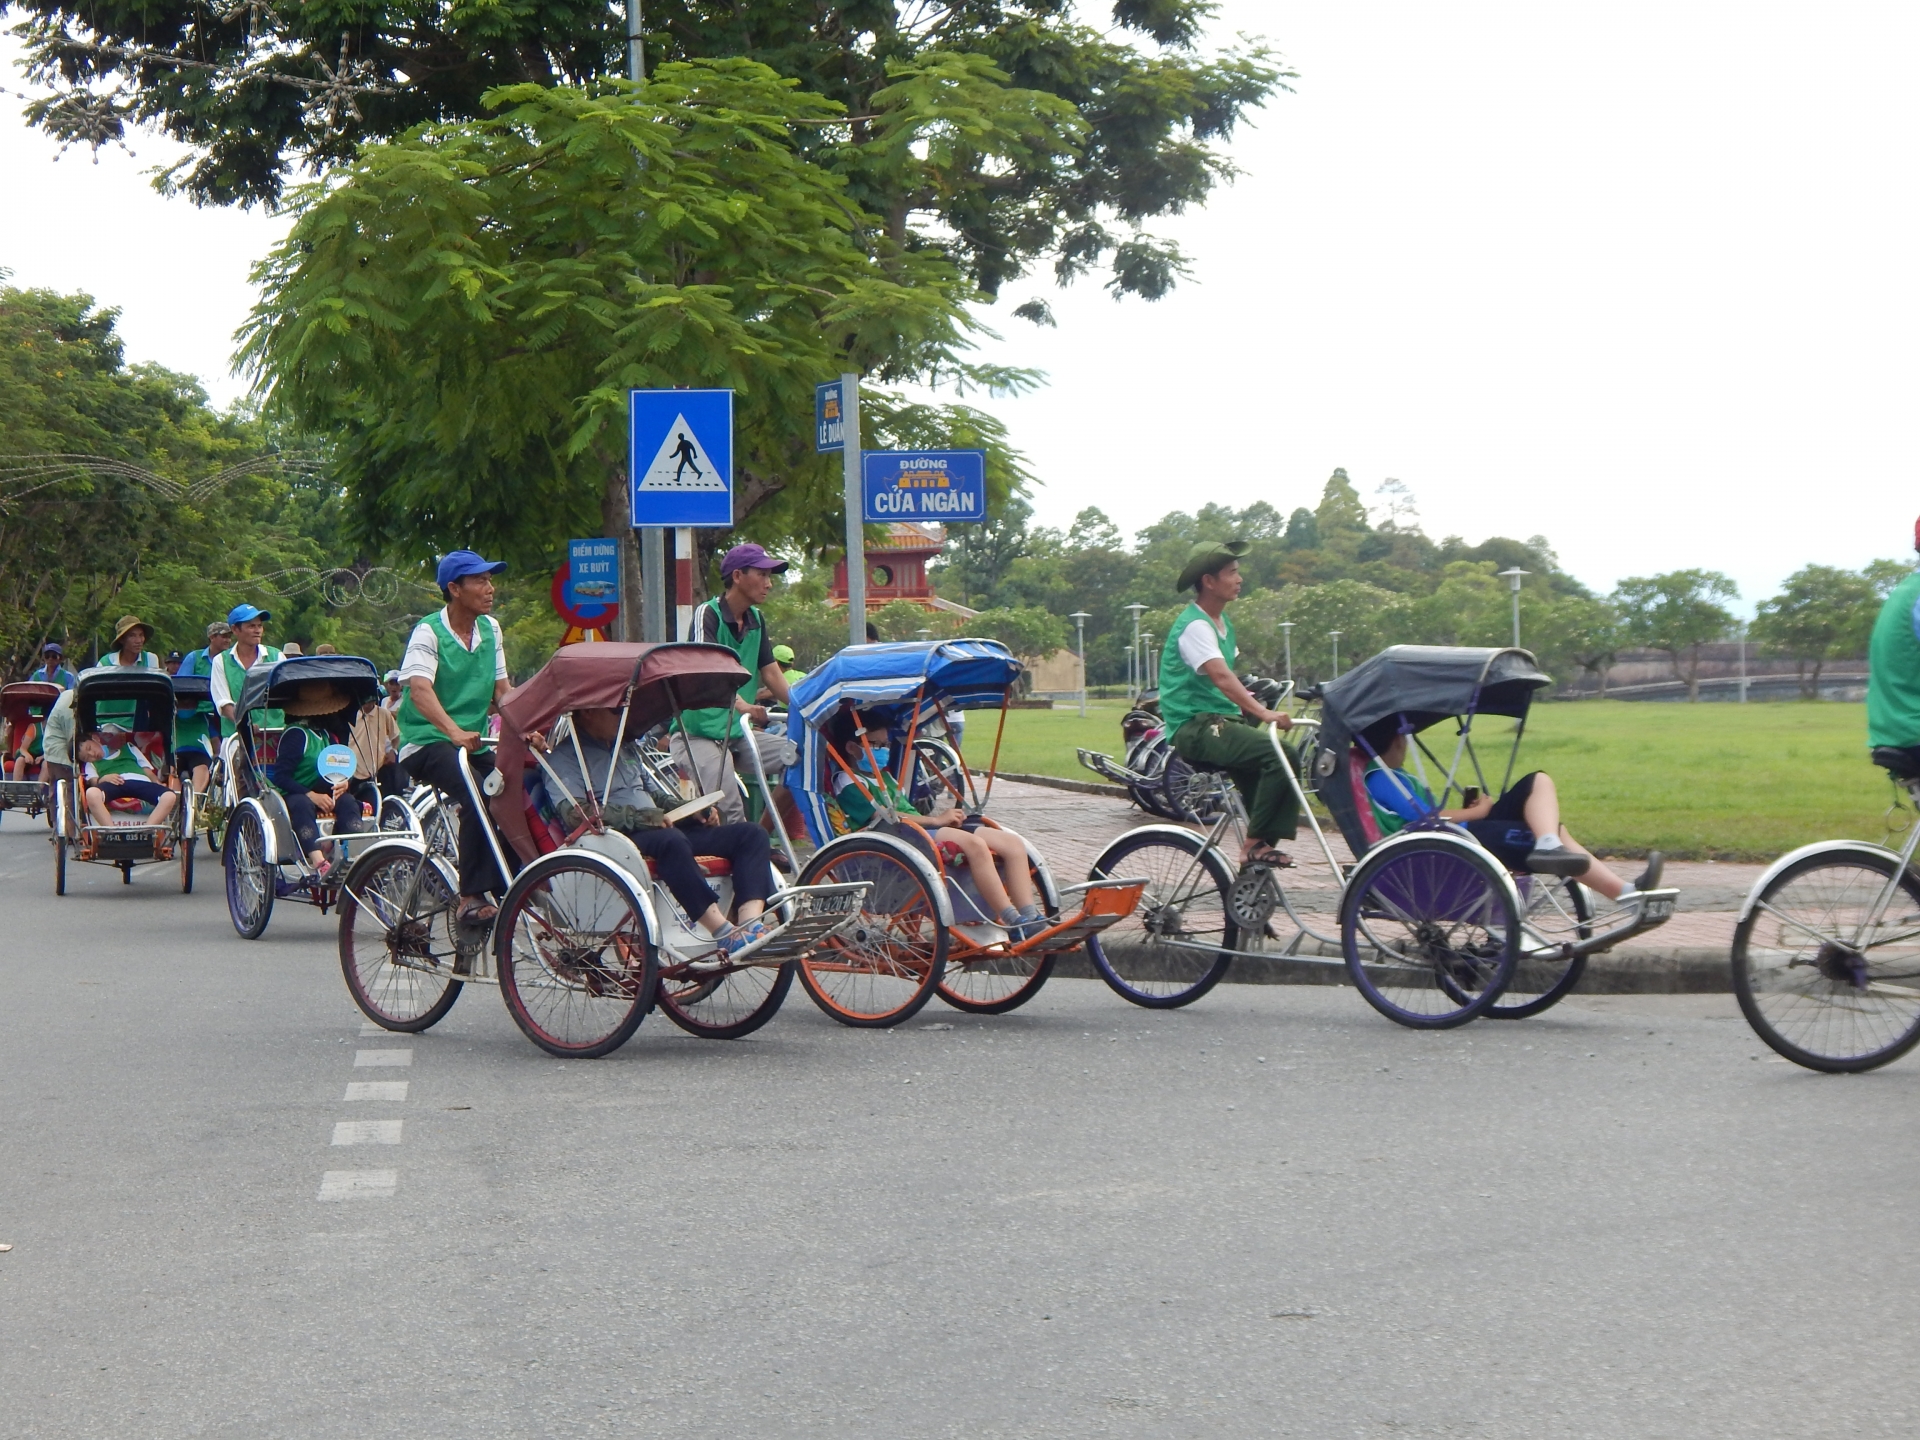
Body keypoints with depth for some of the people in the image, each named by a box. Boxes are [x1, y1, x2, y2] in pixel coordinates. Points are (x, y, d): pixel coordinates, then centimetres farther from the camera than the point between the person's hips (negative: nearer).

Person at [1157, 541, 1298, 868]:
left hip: (1221, 721, 9)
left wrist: (1252, 712, 6)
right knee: (1280, 756, -25)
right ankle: (1254, 846, -22)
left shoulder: (1222, 622, 17)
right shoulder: (1194, 626, -14)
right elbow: (1220, 676, -29)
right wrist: (1262, 712, -39)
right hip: (1195, 727, -9)